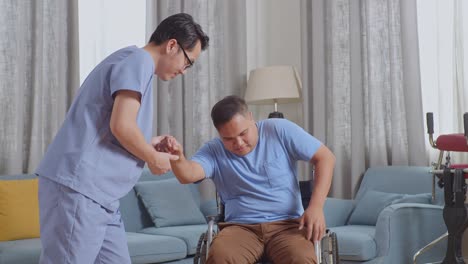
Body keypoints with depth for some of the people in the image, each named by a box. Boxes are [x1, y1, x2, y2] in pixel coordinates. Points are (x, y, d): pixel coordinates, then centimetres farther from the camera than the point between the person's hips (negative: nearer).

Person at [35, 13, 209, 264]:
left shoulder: (133, 63, 23)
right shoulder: (138, 59, -6)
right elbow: (121, 126, -18)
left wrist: (148, 145, 18)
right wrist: (154, 159, -3)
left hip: (98, 193, 10)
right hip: (78, 186, -10)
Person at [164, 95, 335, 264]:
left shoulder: (279, 130, 2)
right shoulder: (213, 151, 4)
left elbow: (325, 157, 2)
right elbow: (187, 175, -15)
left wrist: (316, 206, -9)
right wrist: (177, 158, -40)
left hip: (287, 224, -1)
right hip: (241, 227, 1)